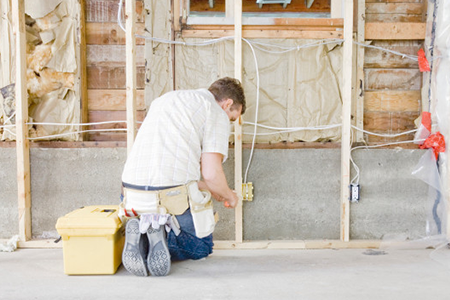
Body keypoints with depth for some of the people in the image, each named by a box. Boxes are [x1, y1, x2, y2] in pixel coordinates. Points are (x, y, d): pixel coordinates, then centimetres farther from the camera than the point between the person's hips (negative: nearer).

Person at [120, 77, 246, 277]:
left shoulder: (164, 99, 25)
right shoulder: (217, 113, 3)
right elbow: (211, 173, -9)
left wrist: (207, 189, 37)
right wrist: (229, 196, 15)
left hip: (132, 193, 6)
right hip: (174, 197, -6)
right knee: (202, 247, 21)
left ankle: (140, 235, -2)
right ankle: (161, 236, -9)